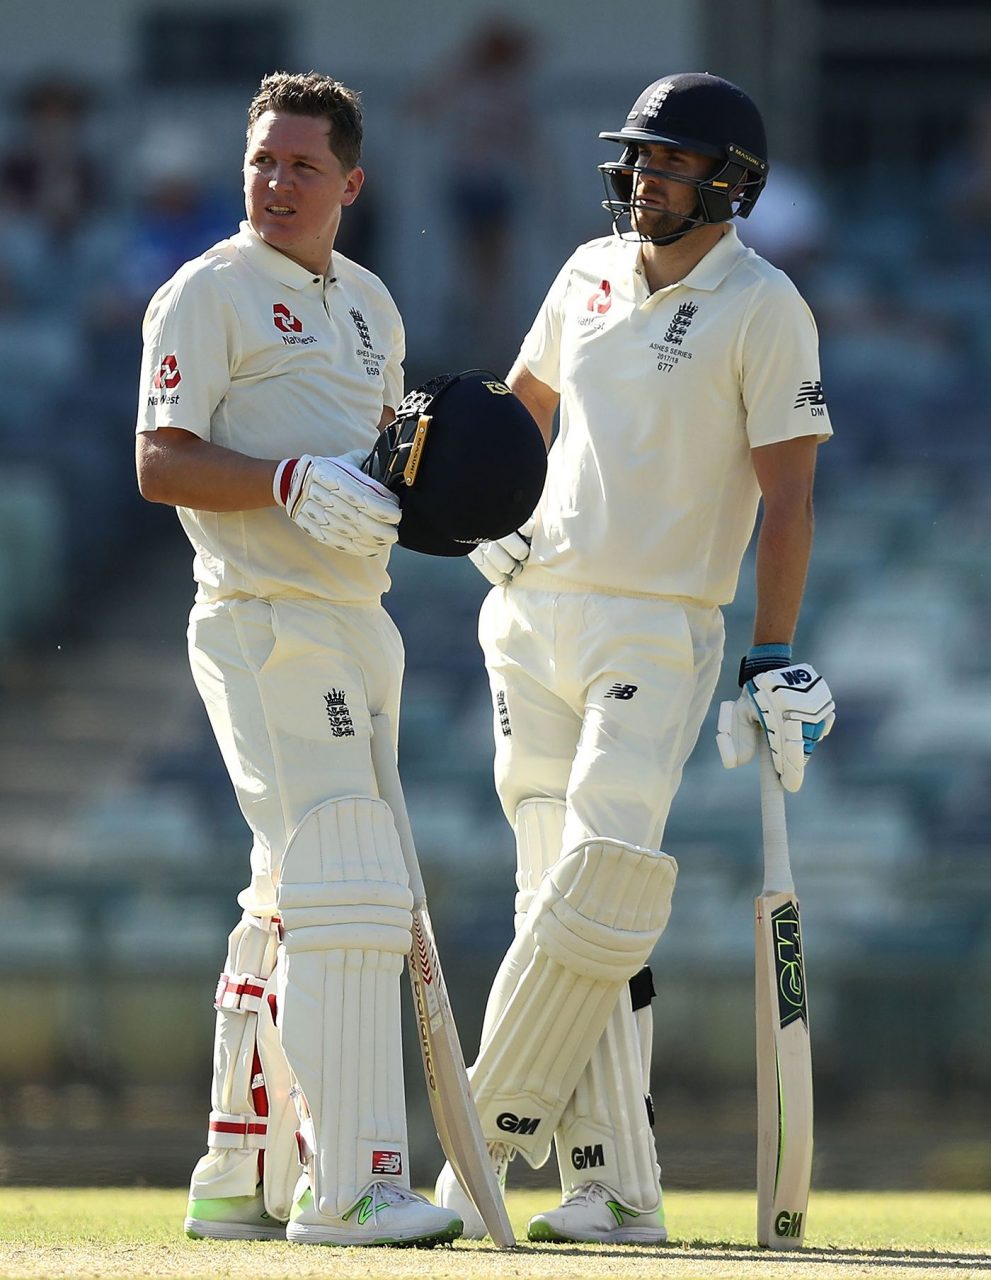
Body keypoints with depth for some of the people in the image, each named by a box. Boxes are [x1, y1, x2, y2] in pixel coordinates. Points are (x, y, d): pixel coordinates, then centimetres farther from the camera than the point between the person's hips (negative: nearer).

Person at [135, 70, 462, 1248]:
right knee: (348, 892, -17)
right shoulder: (209, 294, -6)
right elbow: (161, 464, -13)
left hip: (358, 621, 9)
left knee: (293, 908, 13)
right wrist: (291, 481, -27)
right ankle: (351, 1185, -18)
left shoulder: (368, 304, 18)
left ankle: (240, 1183, 20)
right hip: (265, 622, -9)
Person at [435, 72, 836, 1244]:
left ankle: (490, 1140, -7)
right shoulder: (594, 271, 11)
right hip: (536, 613, 5)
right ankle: (615, 1187, -2)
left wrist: (774, 664, -13)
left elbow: (786, 495, -8)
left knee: (598, 894, -17)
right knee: (565, 895, -1)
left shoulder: (763, 309, -6)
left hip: (661, 630, -5)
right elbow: (524, 401, 27)